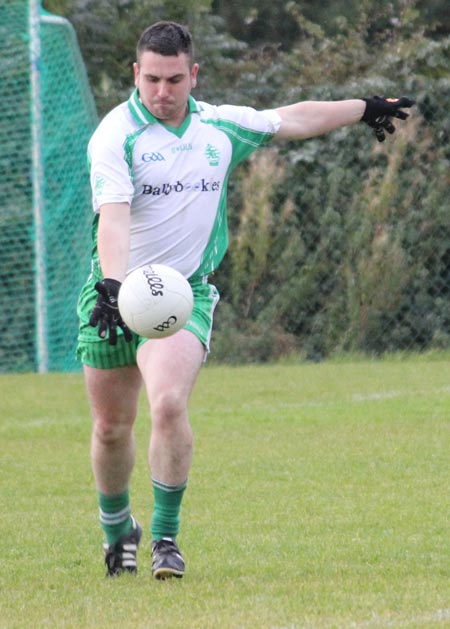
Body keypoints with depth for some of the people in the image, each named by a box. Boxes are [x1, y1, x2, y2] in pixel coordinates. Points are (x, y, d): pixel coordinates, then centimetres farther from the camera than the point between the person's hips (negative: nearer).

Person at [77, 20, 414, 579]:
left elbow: (292, 119, 21)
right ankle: (116, 527, 33)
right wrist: (112, 284, -41)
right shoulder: (116, 134, -12)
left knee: (168, 405, -23)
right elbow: (113, 216, -26)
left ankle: (165, 537, -11)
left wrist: (363, 108, 31)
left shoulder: (220, 127, 3)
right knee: (111, 427, 7)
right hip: (116, 294, -1)